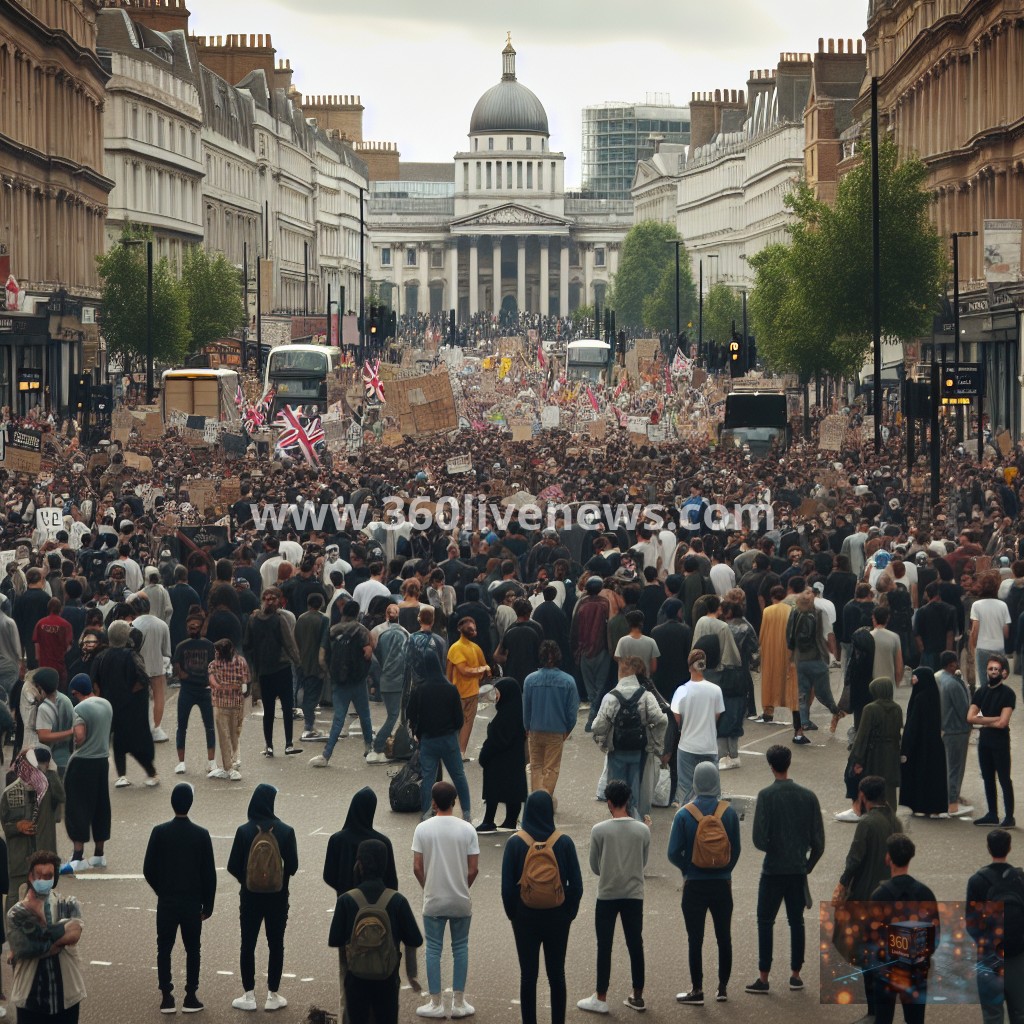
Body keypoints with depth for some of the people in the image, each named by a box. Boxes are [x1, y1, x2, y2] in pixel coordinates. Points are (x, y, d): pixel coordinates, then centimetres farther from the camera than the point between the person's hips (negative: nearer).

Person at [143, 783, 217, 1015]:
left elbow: (148, 869, -3)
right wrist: (207, 905, 5)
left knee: (164, 949, 10)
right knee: (192, 950, 10)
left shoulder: (159, 832, -7)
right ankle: (190, 998, 9)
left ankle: (166, 998, 6)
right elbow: (209, 873, -5)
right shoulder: (201, 835, -8)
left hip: (166, 902, 0)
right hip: (192, 903, 0)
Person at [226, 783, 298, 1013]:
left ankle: (249, 996, 13)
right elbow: (292, 865, -8)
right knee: (276, 944, 11)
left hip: (250, 896, 0)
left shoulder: (244, 831, -11)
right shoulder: (285, 831, -11)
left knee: (248, 944, 11)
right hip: (278, 897, 0)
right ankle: (273, 996, 14)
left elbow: (233, 866, -7)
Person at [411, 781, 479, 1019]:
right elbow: (473, 869, -6)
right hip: (461, 901, 0)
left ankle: (436, 1004, 11)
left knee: (433, 950, 8)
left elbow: (417, 867, -6)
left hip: (433, 901, 0)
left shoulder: (423, 829, -8)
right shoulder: (467, 829, -8)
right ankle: (459, 1003, 13)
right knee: (460, 948, 11)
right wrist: (463, 888, 11)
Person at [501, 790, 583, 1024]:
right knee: (556, 974, 9)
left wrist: (513, 915, 6)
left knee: (528, 974, 6)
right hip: (557, 918, 1)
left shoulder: (515, 843, -9)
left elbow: (507, 886, -7)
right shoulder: (564, 842, -7)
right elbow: (576, 885, -5)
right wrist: (569, 913, 8)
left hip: (525, 917, -1)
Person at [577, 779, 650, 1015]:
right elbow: (643, 863, 8)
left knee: (604, 947, 5)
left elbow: (594, 867, -1)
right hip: (634, 895, 2)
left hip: (607, 895, -2)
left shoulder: (599, 830, -11)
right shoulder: (642, 830, -4)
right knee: (635, 945, 10)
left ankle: (601, 998, 9)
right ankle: (637, 997, 15)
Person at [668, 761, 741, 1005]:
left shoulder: (684, 814, -11)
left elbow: (674, 853, -10)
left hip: (694, 885, -2)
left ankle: (697, 991, 8)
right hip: (722, 884, 2)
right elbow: (736, 850, -1)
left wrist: (688, 869, 8)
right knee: (724, 937, 12)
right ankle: (723, 988, 18)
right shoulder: (729, 813, -6)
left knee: (695, 939, 5)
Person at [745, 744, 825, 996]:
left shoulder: (766, 795, -12)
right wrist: (809, 864, 14)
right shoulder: (807, 796, -1)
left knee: (765, 922, 6)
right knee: (796, 921, 13)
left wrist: (770, 848, 6)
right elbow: (818, 839, 0)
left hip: (773, 870, -3)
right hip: (799, 870, 3)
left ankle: (763, 978, 5)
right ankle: (795, 975, 16)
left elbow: (759, 838, -16)